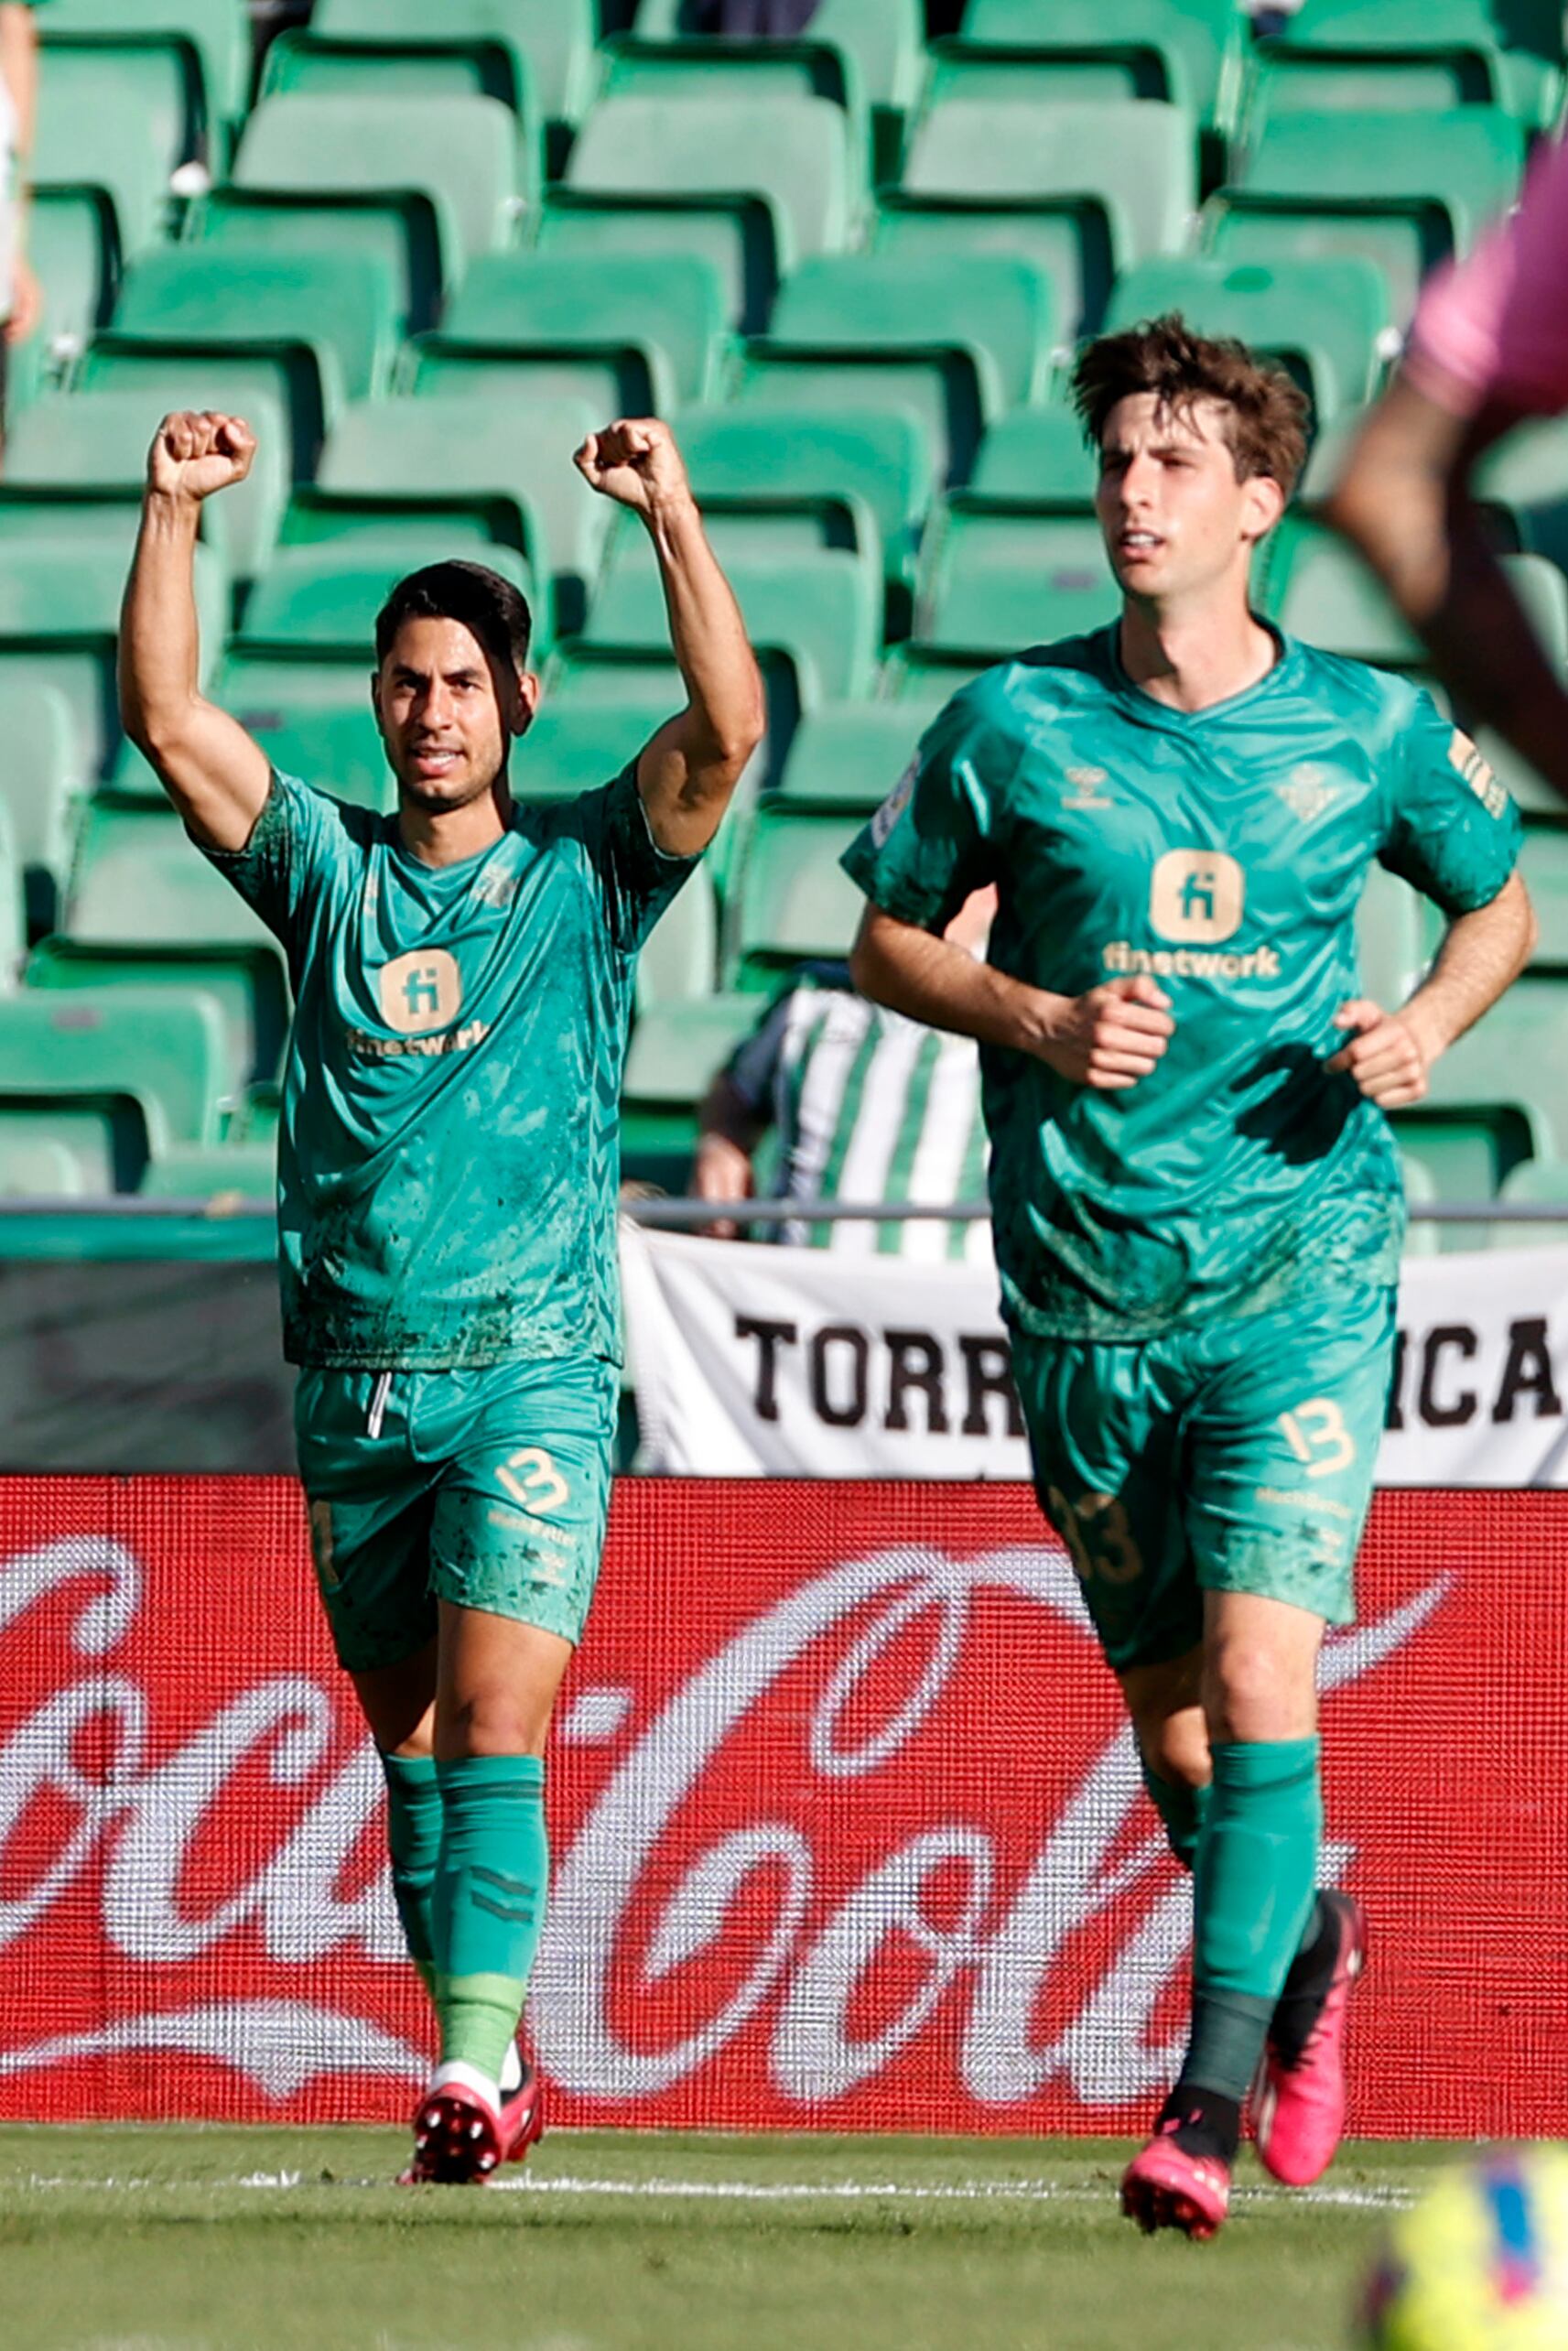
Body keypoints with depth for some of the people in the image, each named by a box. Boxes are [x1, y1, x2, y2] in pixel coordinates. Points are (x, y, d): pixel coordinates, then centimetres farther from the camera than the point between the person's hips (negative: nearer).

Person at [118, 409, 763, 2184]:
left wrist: (672, 519, -17)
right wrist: (175, 510, -8)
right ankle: (482, 2065, 14)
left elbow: (727, 729, -10)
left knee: (494, 1720, -15)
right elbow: (166, 719, 2)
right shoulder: (324, 870, 10)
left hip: (532, 1366, -4)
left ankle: (478, 2066, -21)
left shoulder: (585, 871, 4)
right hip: (354, 1377, 4)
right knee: (408, 1739, 7)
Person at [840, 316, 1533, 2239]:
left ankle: (1208, 2106, -16)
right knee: (1169, 1724, 10)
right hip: (1085, 1292, 2)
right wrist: (1036, 1020, -8)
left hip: (1302, 1277, -2)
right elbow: (887, 938, 11)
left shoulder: (1371, 731, 1)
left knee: (1258, 1684, -17)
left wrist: (1430, 1022, -2)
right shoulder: (1013, 727, 0)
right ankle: (1309, 1940, 40)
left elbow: (1499, 898, 18)